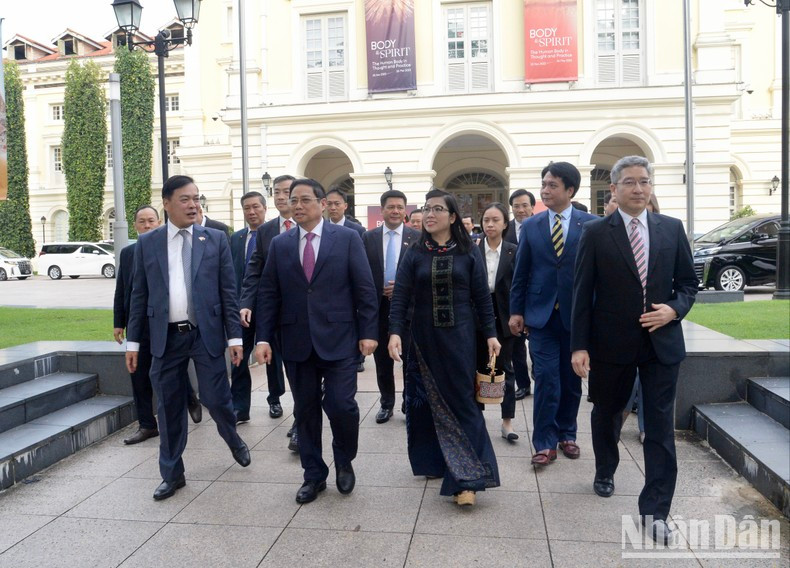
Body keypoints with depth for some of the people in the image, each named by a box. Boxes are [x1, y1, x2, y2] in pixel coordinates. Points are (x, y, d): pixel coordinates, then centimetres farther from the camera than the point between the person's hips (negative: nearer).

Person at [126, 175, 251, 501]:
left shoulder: (215, 240, 2)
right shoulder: (147, 243, 5)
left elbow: (228, 292, 1)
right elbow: (139, 296, 7)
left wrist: (235, 337, -3)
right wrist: (133, 341, 5)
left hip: (207, 334, -1)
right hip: (166, 337, 1)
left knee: (216, 399, 2)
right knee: (169, 408, 8)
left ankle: (233, 440, 36)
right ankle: (172, 474, 25)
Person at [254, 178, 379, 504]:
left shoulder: (347, 238, 0)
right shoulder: (279, 244, 8)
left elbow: (365, 289, -2)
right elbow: (268, 294, 7)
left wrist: (368, 332, -7)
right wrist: (264, 337, 0)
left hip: (339, 339, -3)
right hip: (297, 342, 3)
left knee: (341, 405, -6)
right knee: (305, 411, 10)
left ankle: (344, 462, 23)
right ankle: (314, 475, 26)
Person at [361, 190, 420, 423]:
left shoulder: (416, 237, -1)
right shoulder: (369, 237, 4)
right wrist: (380, 292, -6)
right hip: (378, 306, 2)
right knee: (382, 359, 11)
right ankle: (386, 403, 26)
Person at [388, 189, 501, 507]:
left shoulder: (469, 253, -1)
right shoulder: (414, 254, 2)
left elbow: (482, 297, 1)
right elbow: (400, 297, -3)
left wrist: (490, 334, -3)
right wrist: (395, 332, -15)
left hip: (459, 338, -2)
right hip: (423, 339, 2)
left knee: (459, 400, 0)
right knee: (427, 402, 9)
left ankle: (465, 477, 3)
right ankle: (433, 461, 27)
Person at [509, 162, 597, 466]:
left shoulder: (591, 224, -2)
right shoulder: (530, 226, 4)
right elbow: (520, 272, 5)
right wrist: (516, 311, 2)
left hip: (576, 314, 0)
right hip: (541, 314, 0)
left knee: (572, 379, 12)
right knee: (546, 379, -2)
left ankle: (566, 434, 29)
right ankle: (545, 443, 9)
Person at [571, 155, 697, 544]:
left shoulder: (672, 229, 4)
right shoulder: (595, 233, -4)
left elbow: (688, 283, 10)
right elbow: (582, 293, -6)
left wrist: (674, 309, -11)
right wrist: (579, 346, -10)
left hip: (662, 341, 1)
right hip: (611, 343, -1)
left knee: (660, 427, 1)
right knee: (606, 414, 17)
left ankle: (654, 511, 11)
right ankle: (605, 473, 44)